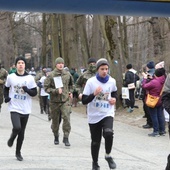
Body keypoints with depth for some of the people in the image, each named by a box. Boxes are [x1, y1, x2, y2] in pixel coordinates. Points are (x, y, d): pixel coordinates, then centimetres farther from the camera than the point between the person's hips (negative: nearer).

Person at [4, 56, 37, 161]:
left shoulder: (30, 78, -1)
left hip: (25, 109, 1)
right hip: (14, 108, -1)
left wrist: (27, 89, -19)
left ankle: (18, 152, 25)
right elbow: (6, 88, 17)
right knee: (17, 127, -22)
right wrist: (6, 97, -1)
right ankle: (12, 138, 13)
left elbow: (35, 93, 1)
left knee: (22, 132, 8)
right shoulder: (11, 77, 0)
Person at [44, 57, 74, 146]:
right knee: (55, 120, 10)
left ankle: (66, 138, -8)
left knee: (67, 118, -13)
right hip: (54, 101, -1)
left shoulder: (67, 74, 4)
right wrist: (56, 91, -18)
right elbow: (46, 88, -7)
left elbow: (71, 84, 25)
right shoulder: (51, 75, -6)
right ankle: (56, 137, 30)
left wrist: (70, 91, 12)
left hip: (65, 100, 1)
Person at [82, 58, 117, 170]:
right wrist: (94, 94, -26)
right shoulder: (91, 82, -9)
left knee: (108, 133, -27)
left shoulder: (112, 81, 0)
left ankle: (108, 156, -3)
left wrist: (114, 99, -1)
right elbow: (84, 101, -10)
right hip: (94, 116, -1)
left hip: (107, 114, 1)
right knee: (95, 141, 8)